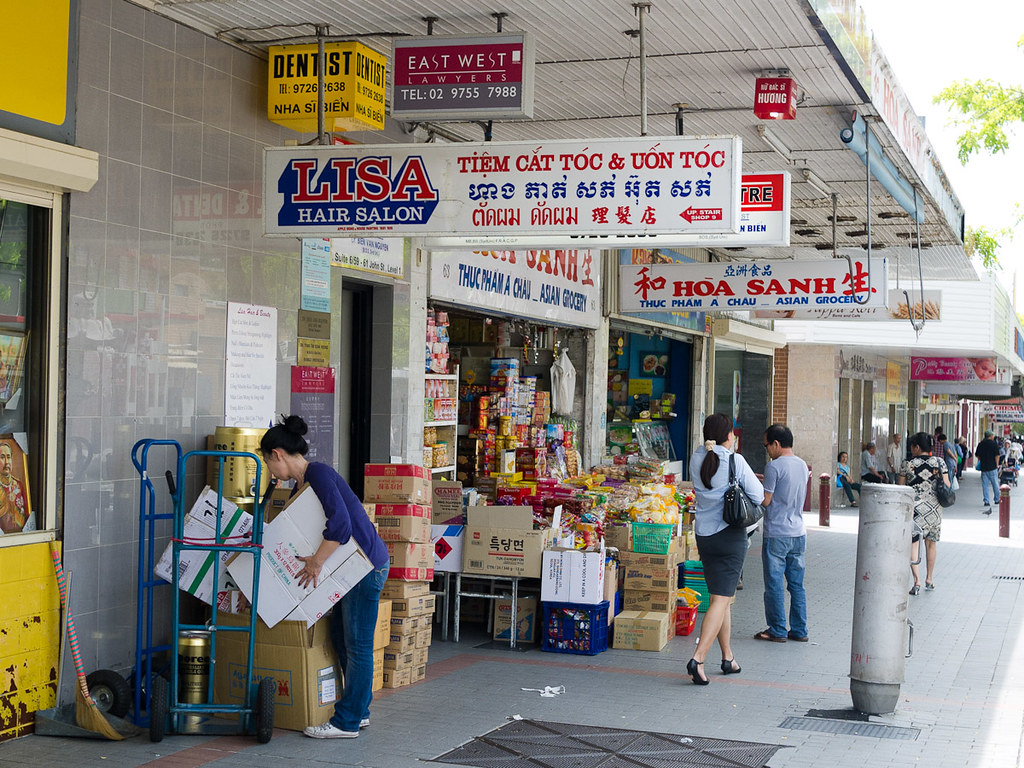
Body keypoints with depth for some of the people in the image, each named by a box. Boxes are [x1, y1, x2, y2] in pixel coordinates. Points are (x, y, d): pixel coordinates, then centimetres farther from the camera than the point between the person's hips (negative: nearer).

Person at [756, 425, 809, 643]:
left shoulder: (775, 466, -14)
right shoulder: (802, 465, 10)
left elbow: (765, 500, -14)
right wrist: (763, 480, 20)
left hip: (777, 535, -7)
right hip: (798, 533, 7)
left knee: (774, 584, 1)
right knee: (797, 584, 11)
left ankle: (777, 631, 6)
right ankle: (799, 630, 15)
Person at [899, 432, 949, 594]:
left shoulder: (908, 465, -4)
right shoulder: (939, 462, 1)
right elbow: (947, 486, 2)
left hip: (914, 507, -3)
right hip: (934, 508, 3)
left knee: (913, 542, -1)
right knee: (931, 542, 17)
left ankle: (917, 580, -13)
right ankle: (929, 579, 28)